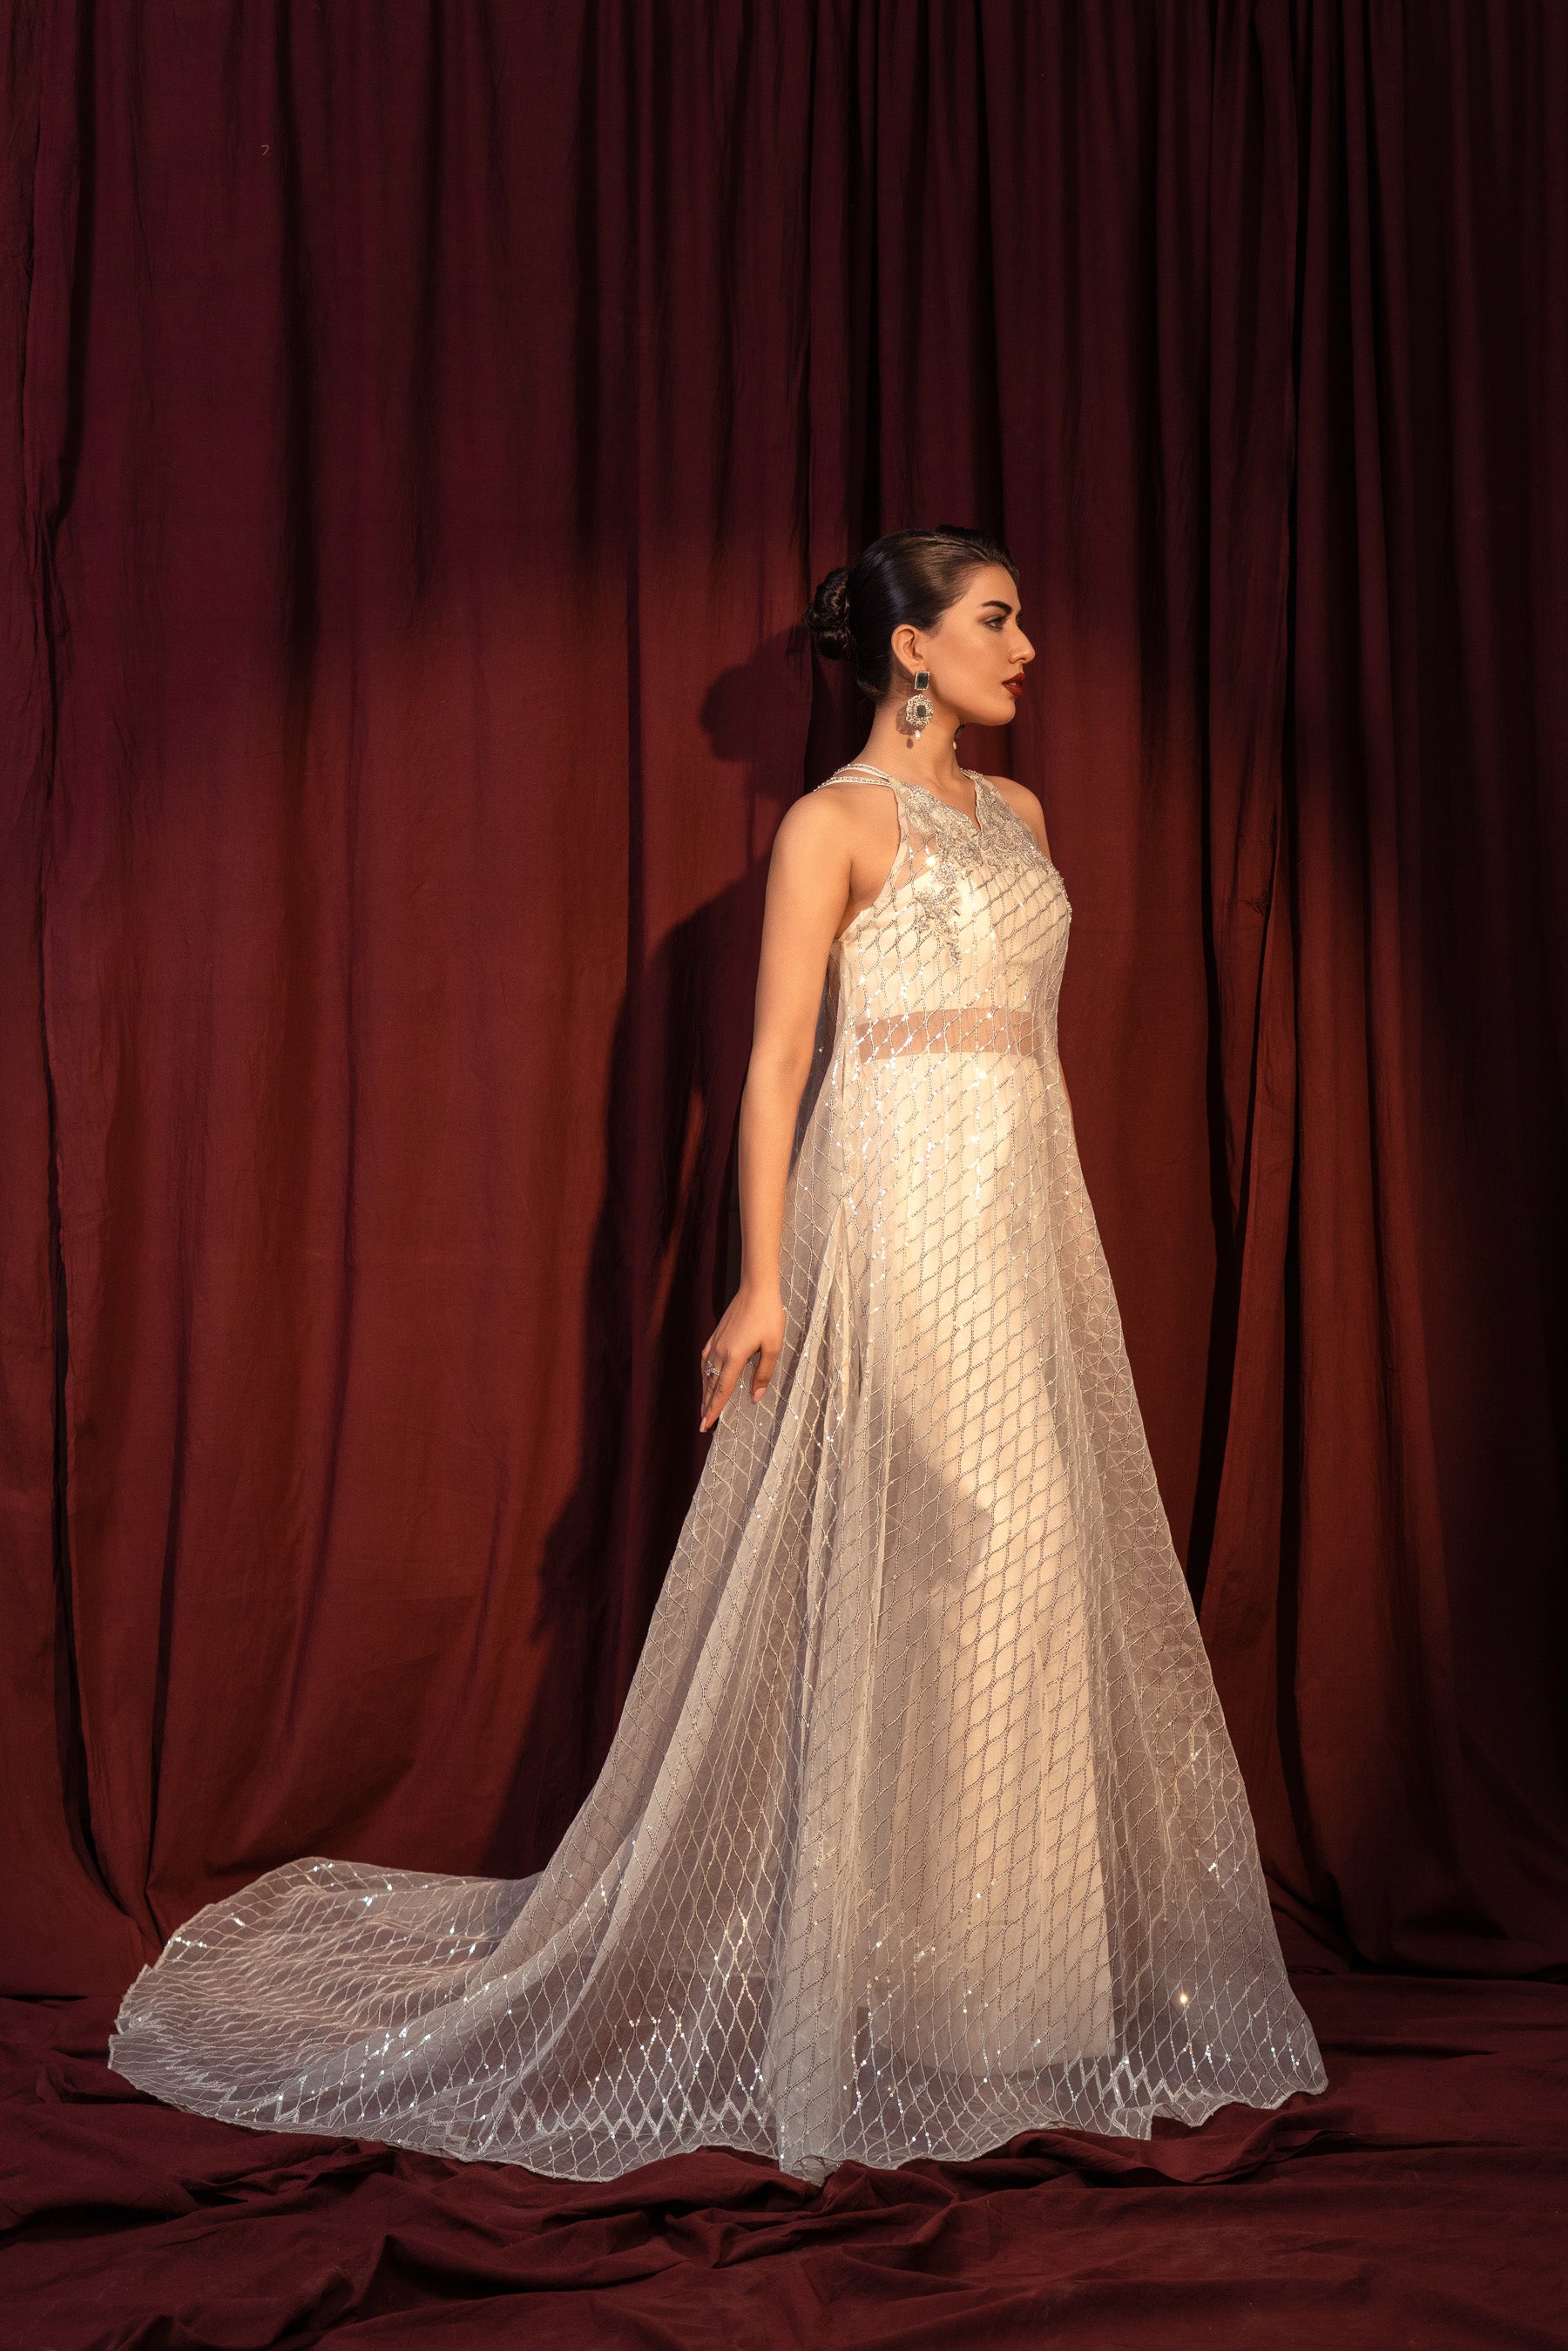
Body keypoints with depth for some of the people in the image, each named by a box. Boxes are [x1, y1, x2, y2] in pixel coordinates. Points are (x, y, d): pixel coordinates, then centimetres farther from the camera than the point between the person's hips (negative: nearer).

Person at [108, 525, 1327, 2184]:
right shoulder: (835, 822, -6)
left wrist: (1074, 1242, 18)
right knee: (882, 1586, -4)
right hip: (897, 1223, -8)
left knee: (1027, 1576, 9)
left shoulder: (1015, 815, 16)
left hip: (1028, 1228, 8)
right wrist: (761, 1279, -17)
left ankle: (1006, 1953, 23)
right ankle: (861, 1968, 10)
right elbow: (778, 1056, -11)